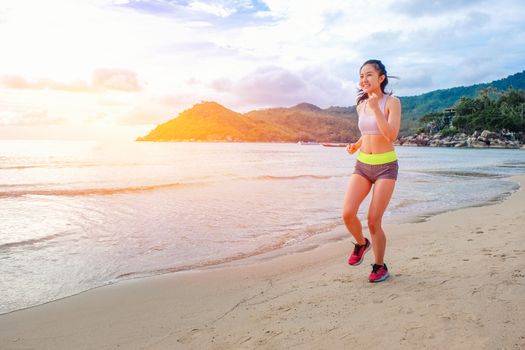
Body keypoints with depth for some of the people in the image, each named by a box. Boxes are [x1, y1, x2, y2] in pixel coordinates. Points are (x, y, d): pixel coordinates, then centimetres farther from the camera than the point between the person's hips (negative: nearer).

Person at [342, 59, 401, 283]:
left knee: (373, 221, -6)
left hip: (385, 166, -4)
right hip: (362, 165, 4)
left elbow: (391, 136, -19)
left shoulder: (392, 102, -7)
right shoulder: (361, 106, 9)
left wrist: (376, 108, -23)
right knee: (348, 214, -13)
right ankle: (361, 243, 19)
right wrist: (356, 145, 6)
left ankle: (380, 267, 17)